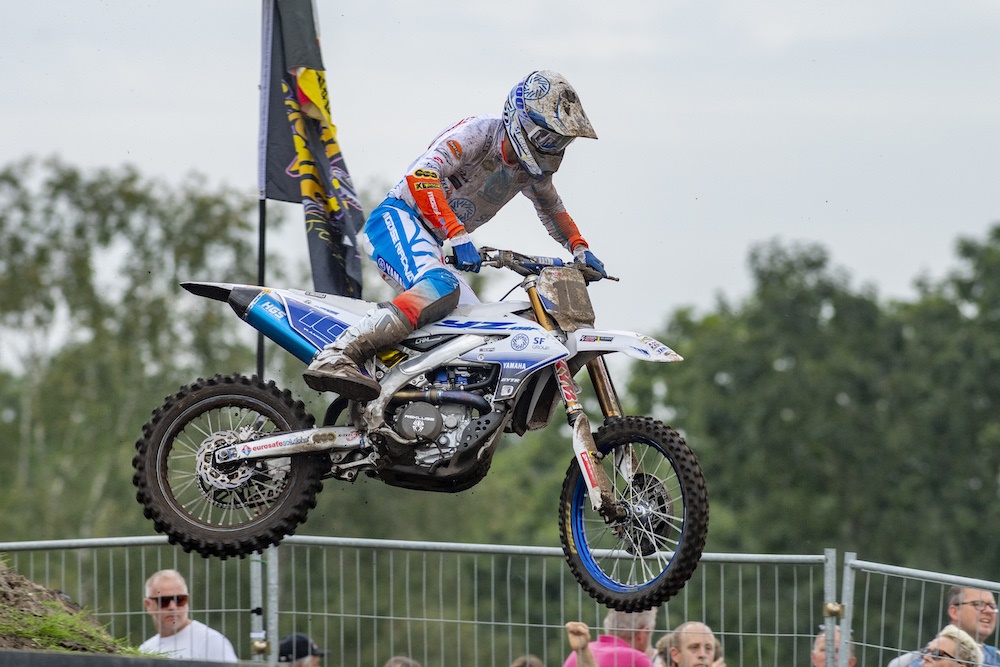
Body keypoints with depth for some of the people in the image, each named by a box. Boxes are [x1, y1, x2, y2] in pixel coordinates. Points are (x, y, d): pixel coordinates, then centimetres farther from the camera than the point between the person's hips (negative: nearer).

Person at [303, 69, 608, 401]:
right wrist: (459, 237, -35)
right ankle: (335, 357, -48)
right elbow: (420, 176, -29)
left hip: (434, 248, 9)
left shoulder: (531, 170, 11)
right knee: (440, 290, -37)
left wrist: (580, 250, 17)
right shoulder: (477, 133, -15)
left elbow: (553, 209, 34)